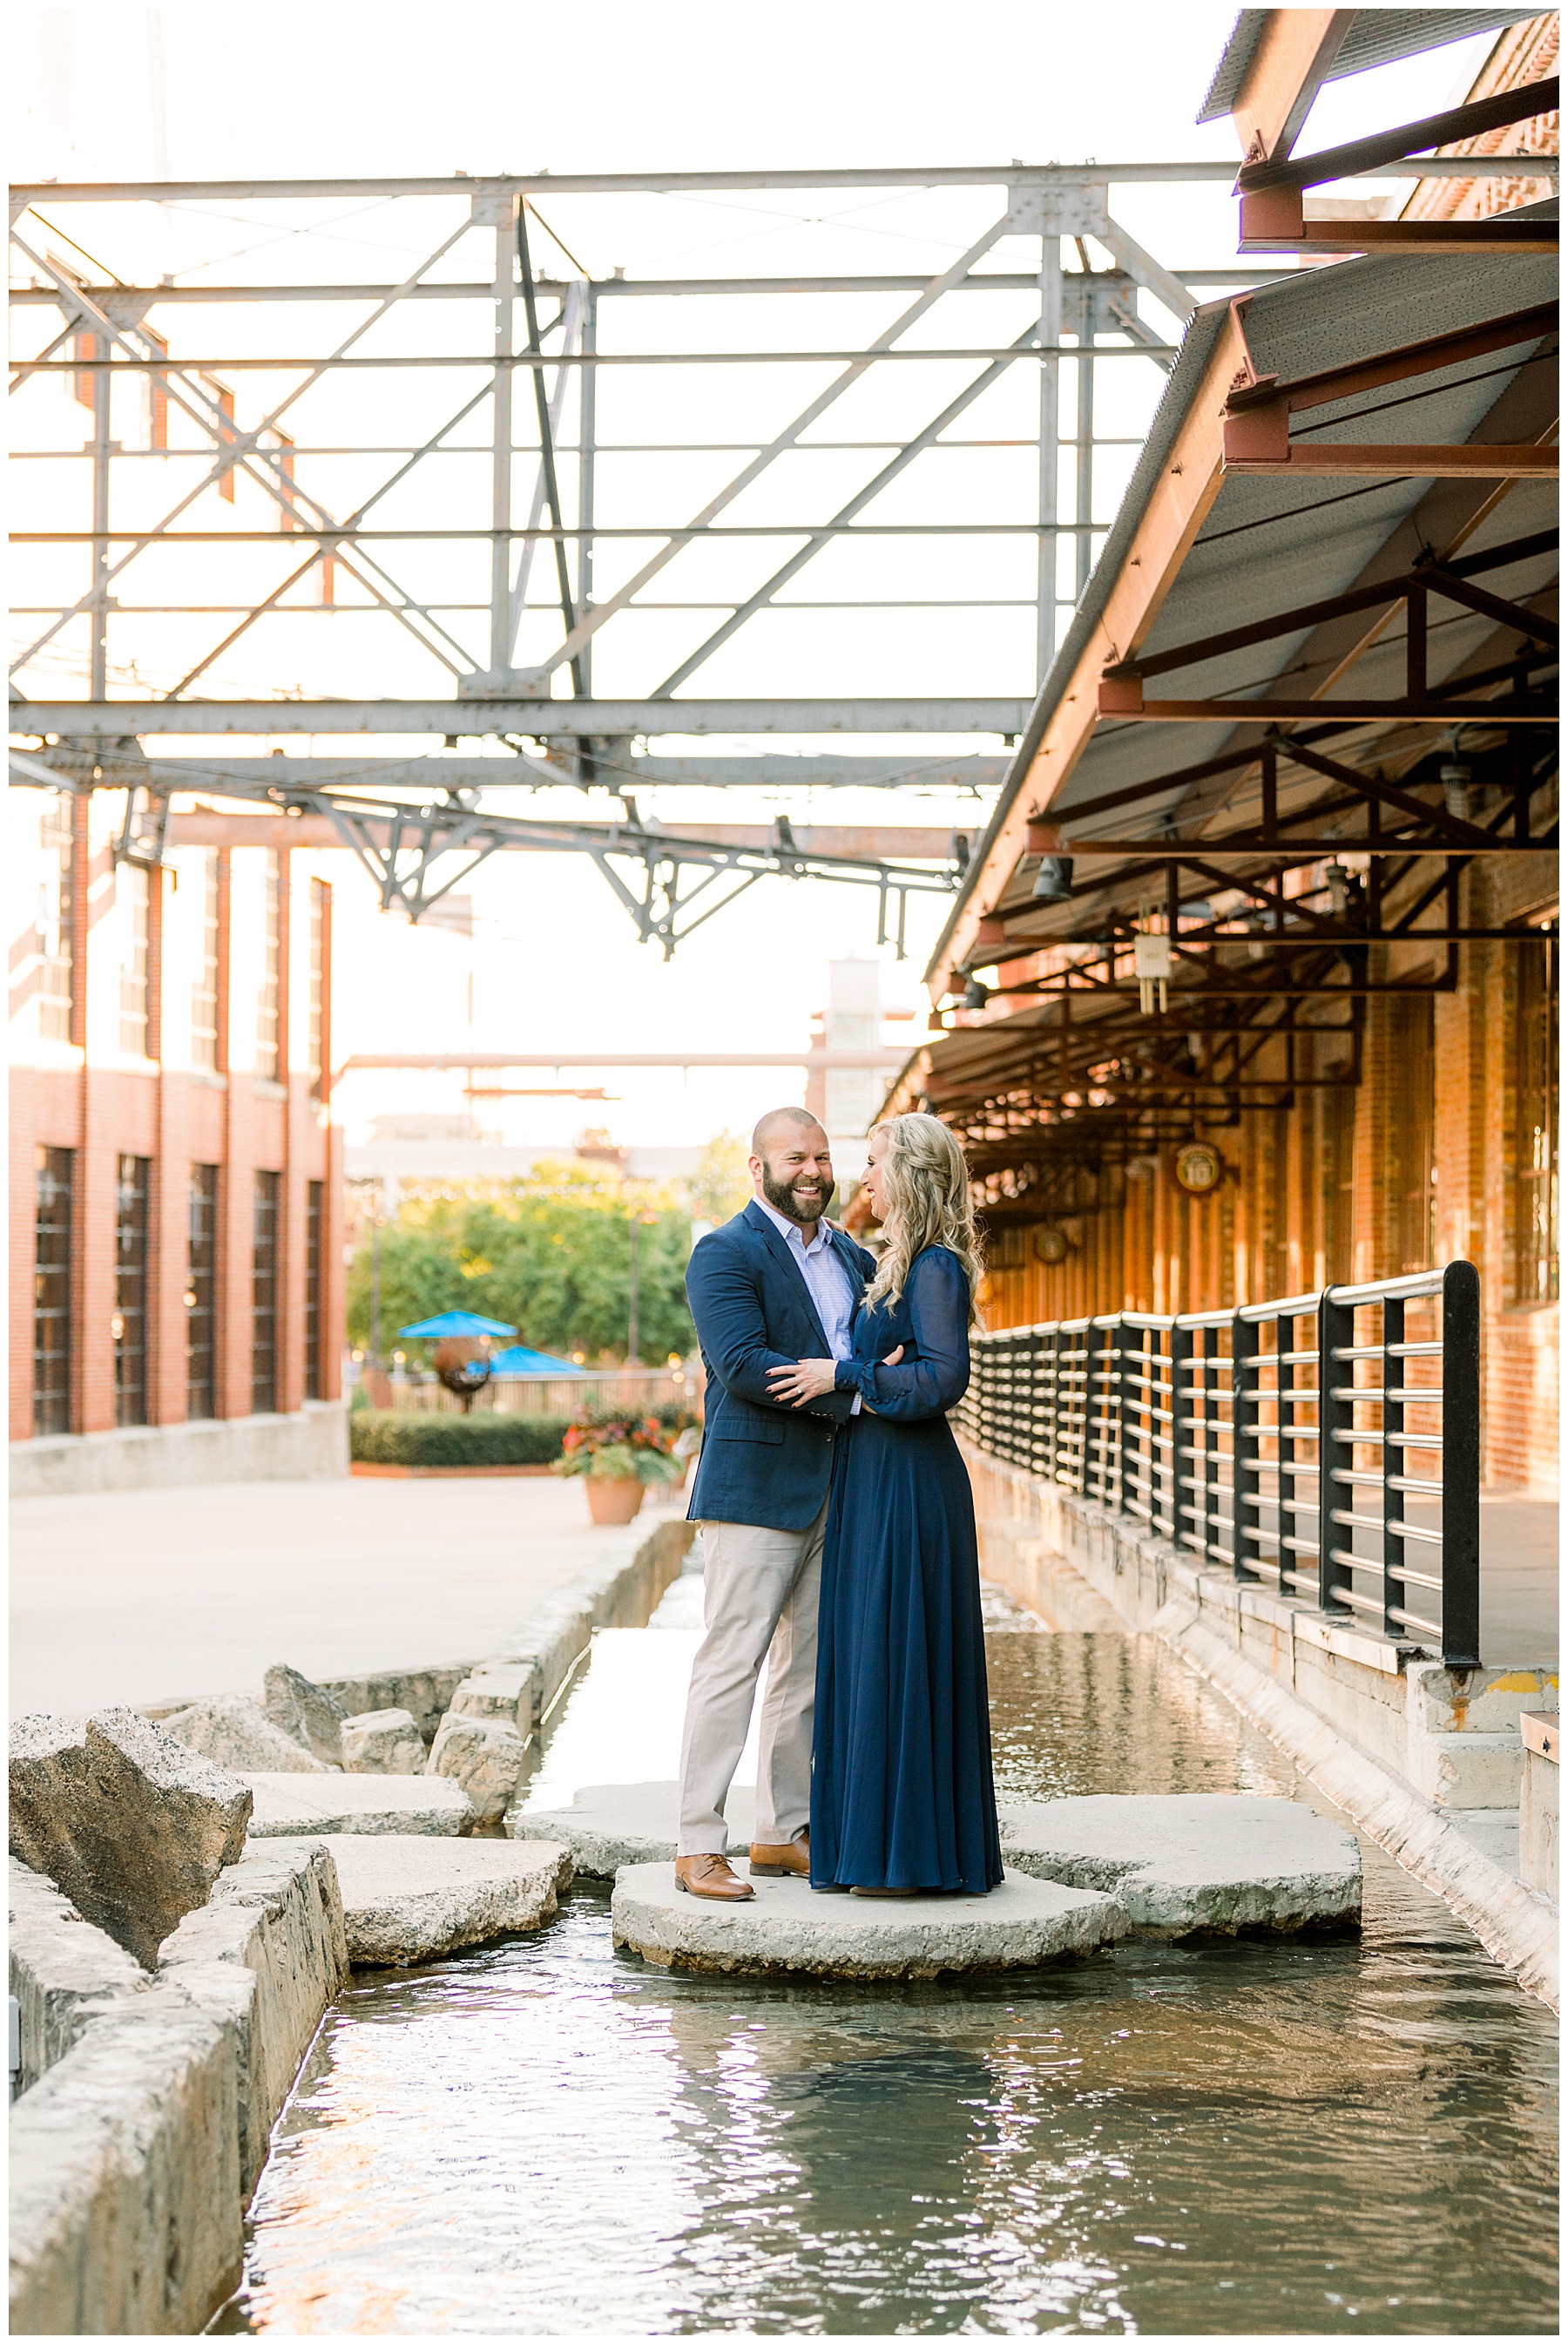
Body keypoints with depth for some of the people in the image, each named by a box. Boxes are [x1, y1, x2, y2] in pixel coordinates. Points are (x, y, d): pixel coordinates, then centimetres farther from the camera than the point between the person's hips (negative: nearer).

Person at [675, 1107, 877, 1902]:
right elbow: (743, 1364, -19)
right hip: (755, 1487, -7)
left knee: (811, 1667, 10)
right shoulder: (726, 1254, -6)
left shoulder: (853, 1257, 16)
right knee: (731, 1663, -7)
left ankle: (782, 1833, 19)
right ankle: (698, 1846, -4)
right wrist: (856, 1394, -22)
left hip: (834, 1493, 7)